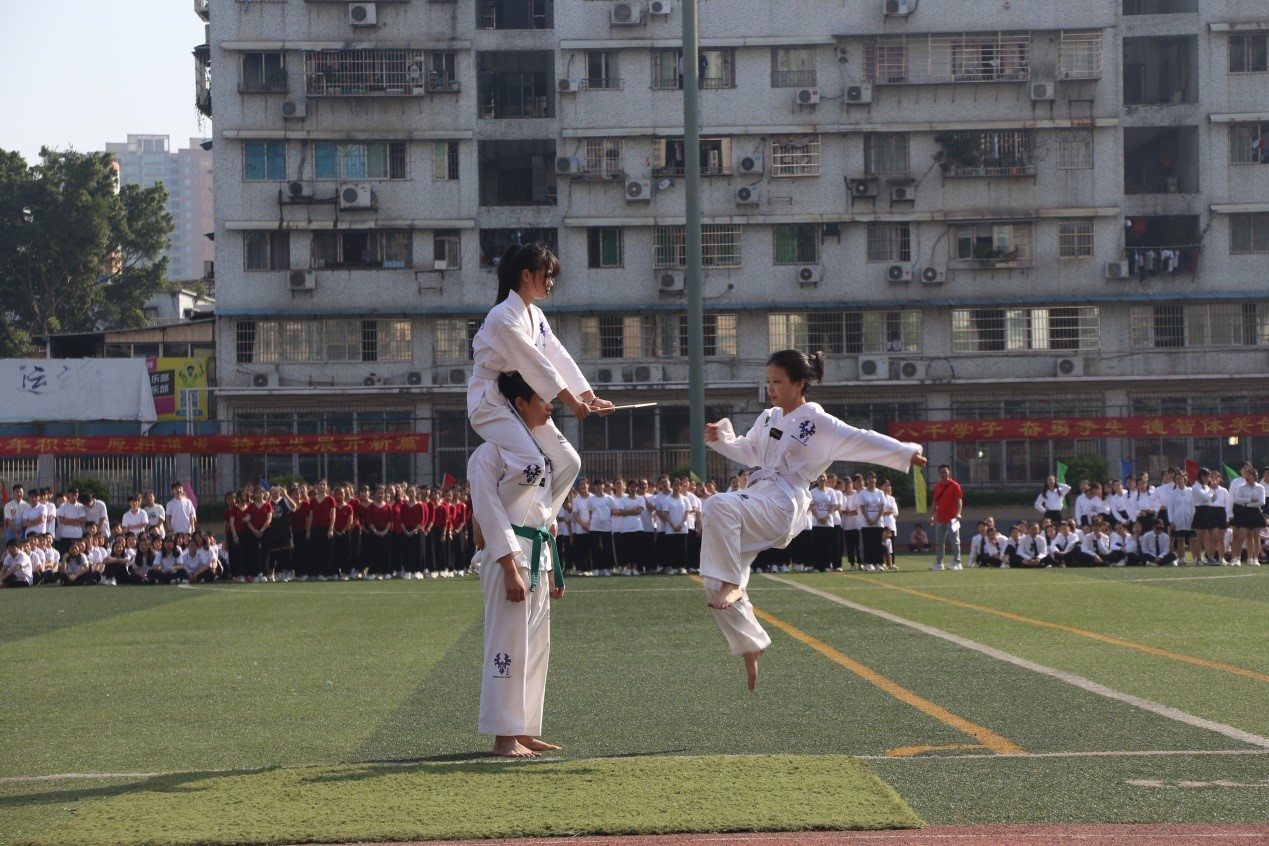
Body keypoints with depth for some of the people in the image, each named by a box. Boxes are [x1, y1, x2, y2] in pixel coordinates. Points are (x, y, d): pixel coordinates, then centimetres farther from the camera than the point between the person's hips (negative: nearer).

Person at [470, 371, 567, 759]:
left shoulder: (539, 448, 16)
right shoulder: (494, 449, -12)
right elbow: (489, 510, -16)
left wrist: (552, 568, 19)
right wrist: (511, 571, -20)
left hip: (538, 555, 9)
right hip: (508, 554, -9)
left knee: (536, 646, 11)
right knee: (509, 645, -7)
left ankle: (524, 731, 18)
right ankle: (503, 736, -2)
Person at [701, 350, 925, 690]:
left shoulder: (818, 423, -4)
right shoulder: (768, 419, 17)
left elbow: (863, 441, -8)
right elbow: (749, 452, 29)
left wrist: (906, 452, -15)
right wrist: (721, 439, 12)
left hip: (782, 506, -8)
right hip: (755, 501, 8)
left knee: (719, 506, -36)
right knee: (715, 581, 3)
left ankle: (732, 585, -27)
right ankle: (752, 648, 16)